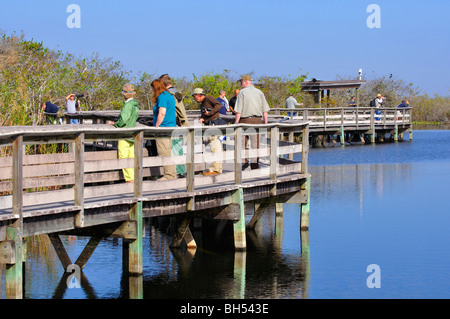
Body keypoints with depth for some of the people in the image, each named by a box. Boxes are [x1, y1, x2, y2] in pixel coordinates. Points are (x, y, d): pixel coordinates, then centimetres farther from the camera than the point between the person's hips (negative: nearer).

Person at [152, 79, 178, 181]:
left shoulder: (162, 97, -14)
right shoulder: (170, 96, 16)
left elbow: (162, 113, -22)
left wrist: (156, 126, -16)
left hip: (163, 128, -10)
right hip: (171, 126, 10)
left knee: (164, 153, -6)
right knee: (169, 152, 13)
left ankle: (169, 175, -6)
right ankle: (173, 174, 15)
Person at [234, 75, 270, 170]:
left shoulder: (242, 92, -3)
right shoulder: (259, 92, 9)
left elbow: (238, 111, -8)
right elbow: (265, 110, 6)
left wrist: (236, 123, -3)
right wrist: (266, 123, 9)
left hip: (245, 119, -4)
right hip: (257, 119, 4)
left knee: (242, 142, 7)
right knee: (255, 144, 5)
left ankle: (244, 160, -6)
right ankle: (255, 165, 6)